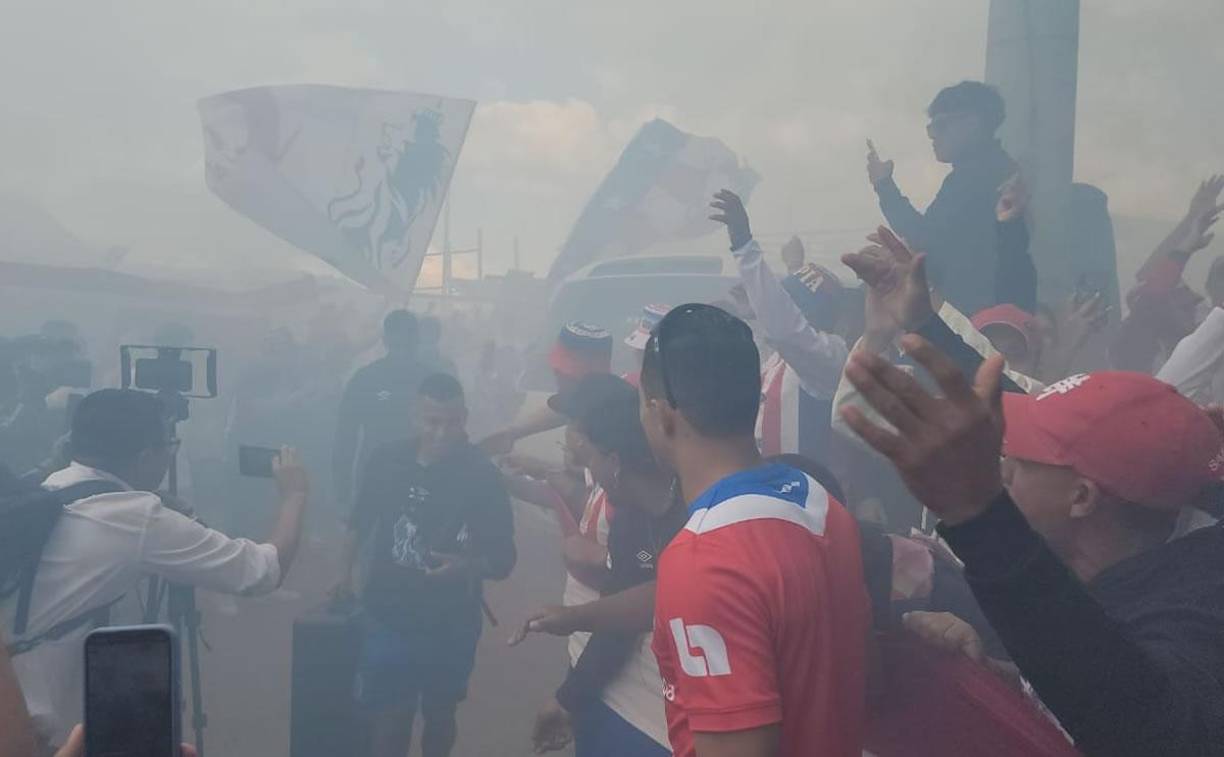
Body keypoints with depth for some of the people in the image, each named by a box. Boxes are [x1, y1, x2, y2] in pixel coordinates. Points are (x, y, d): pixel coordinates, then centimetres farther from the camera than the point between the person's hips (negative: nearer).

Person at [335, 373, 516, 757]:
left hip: (451, 624, -1)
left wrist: (467, 566, -33)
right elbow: (361, 521, 11)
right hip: (388, 617, 1)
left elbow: (503, 559, -14)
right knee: (387, 718, 3)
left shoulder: (482, 475, -15)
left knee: (439, 714, 18)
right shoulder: (387, 459, -7)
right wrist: (348, 571, 18)